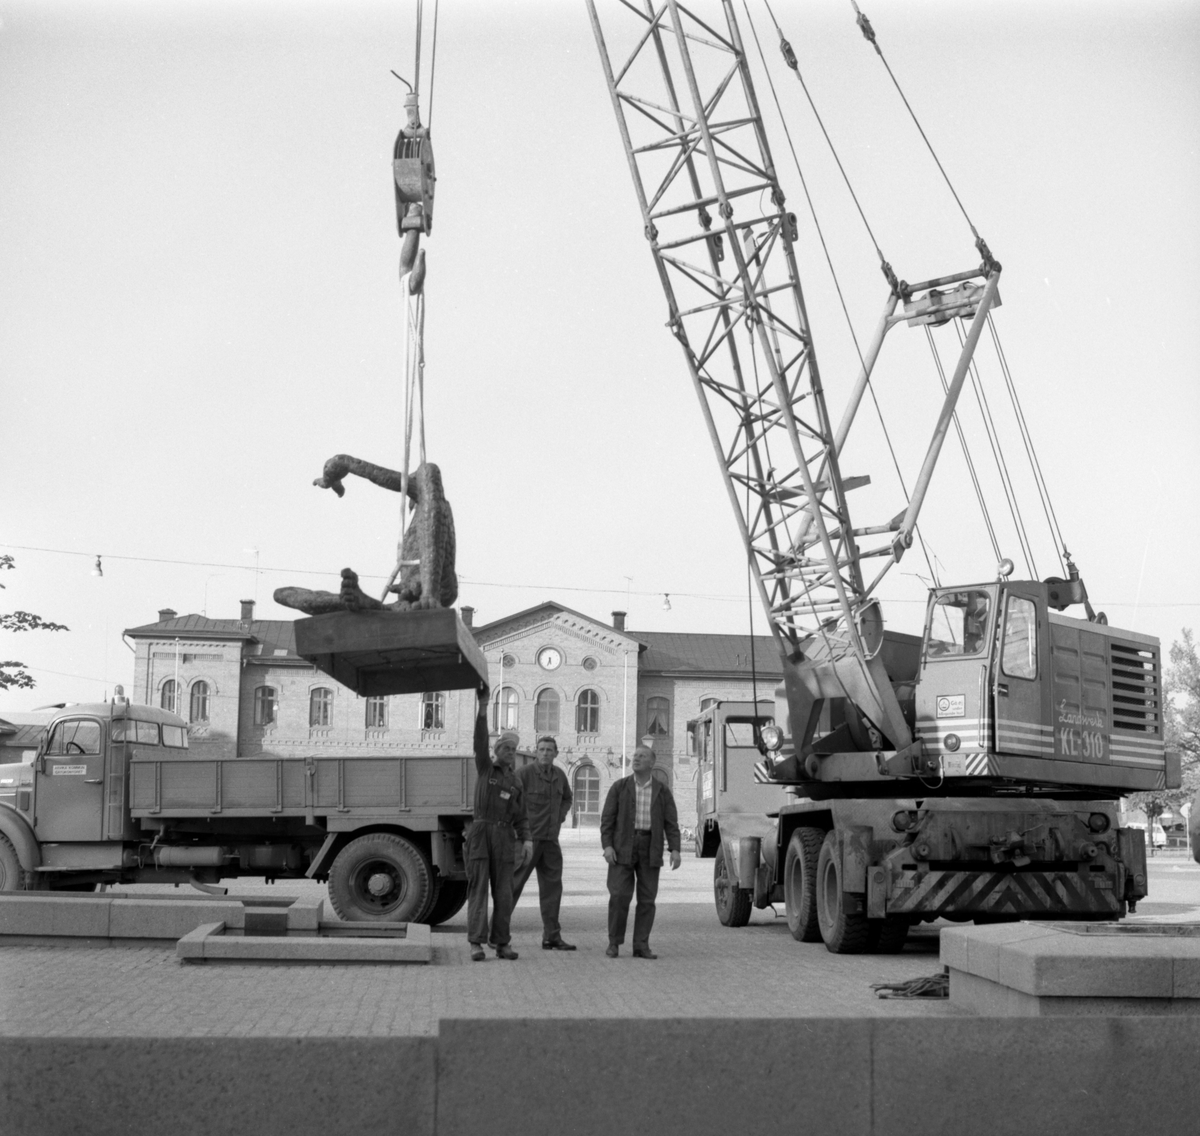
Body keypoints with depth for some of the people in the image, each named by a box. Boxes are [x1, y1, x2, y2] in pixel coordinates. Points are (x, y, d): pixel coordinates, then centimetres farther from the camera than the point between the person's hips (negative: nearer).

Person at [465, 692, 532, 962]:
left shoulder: (515, 783, 16)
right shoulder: (485, 767, 7)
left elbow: (520, 817, 13)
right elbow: (480, 741, -9)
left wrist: (526, 840, -5)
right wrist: (483, 708, -20)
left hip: (504, 838, 3)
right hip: (480, 833, -3)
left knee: (503, 893, 1)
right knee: (478, 889, -7)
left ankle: (501, 943, 6)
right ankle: (476, 943, -10)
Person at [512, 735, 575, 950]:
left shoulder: (559, 775, 9)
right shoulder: (525, 773, -11)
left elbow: (567, 798, 28)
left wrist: (560, 816, 12)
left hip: (550, 839, 6)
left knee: (552, 887, 6)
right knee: (513, 885, -2)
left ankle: (551, 937, 12)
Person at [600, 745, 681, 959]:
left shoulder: (662, 791, 5)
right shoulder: (619, 787, 1)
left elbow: (671, 823, 1)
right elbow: (607, 818, -2)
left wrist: (675, 850, -12)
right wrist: (607, 846, -14)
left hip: (650, 849, 2)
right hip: (623, 847, -1)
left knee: (647, 898, -1)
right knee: (619, 896, -8)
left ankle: (641, 946, 3)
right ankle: (614, 943, 4)